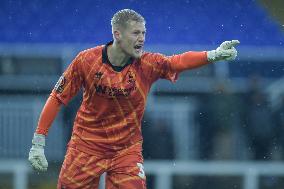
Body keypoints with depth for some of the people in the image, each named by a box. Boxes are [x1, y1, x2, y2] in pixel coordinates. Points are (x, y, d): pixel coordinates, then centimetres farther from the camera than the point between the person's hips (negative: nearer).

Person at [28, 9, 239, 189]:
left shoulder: (146, 64, -12)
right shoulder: (87, 60, -12)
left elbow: (179, 62, -30)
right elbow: (57, 98, -6)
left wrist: (213, 55, -49)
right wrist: (37, 143, -8)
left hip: (127, 150, 1)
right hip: (86, 147, 0)